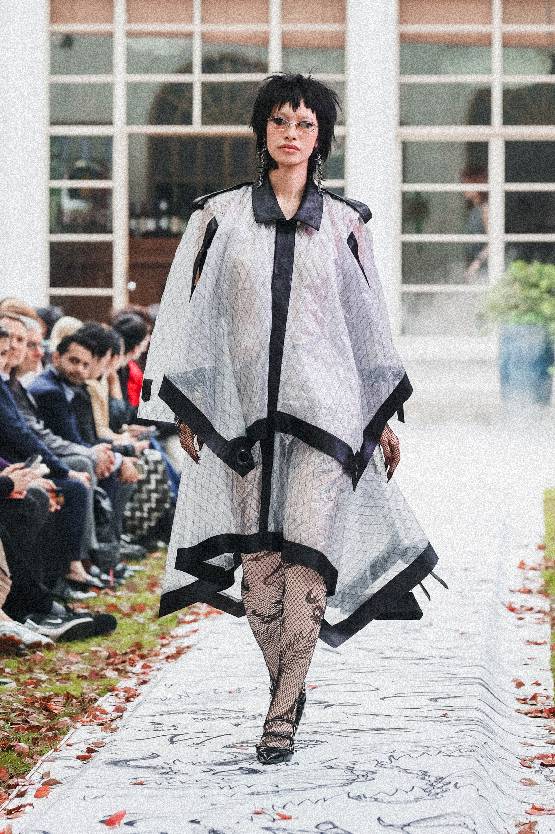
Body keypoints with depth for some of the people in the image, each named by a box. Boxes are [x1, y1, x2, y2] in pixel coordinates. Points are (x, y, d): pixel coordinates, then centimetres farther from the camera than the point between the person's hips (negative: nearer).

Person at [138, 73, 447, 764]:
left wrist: (385, 417, 13)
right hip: (242, 408, 1)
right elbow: (188, 314, 9)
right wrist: (185, 411, 5)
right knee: (258, 562, -2)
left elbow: (369, 320, 14)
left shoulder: (344, 223, 8)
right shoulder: (219, 217, 7)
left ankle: (284, 710, -7)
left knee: (308, 554, -10)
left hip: (323, 408, -1)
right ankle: (287, 690, 14)